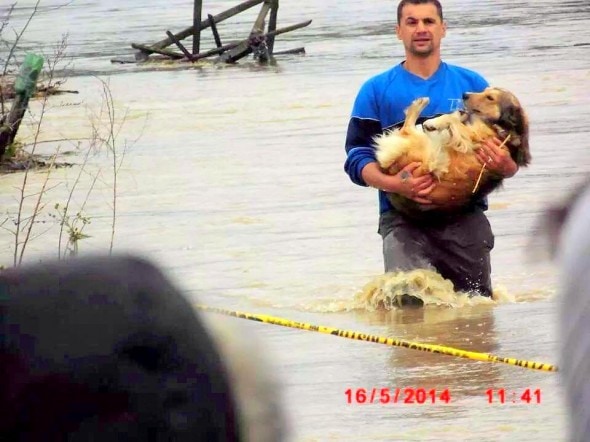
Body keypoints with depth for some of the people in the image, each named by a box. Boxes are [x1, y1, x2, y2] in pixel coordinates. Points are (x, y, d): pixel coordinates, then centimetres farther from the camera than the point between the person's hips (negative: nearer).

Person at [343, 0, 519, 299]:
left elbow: (509, 162, 12)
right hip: (403, 219, -2)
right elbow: (358, 159, 2)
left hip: (465, 217, 2)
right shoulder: (376, 91, 9)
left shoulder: (472, 84, 12)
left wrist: (503, 166, -13)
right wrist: (395, 184, -18)